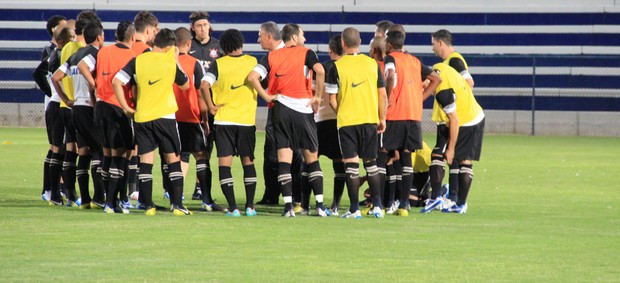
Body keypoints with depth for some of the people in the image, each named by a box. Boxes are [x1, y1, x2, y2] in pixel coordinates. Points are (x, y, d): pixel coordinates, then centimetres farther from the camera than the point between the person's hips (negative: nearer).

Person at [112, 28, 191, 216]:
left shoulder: (137, 61, 2)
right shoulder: (170, 61, -3)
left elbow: (116, 82, -4)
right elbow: (185, 85, 11)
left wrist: (125, 107, 2)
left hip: (142, 117, 2)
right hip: (165, 116, -2)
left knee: (145, 162, 6)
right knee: (173, 160, 5)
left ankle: (149, 206, 3)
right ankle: (177, 205, -1)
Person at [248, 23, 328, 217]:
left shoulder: (272, 56, 9)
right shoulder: (305, 53, 1)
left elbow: (252, 77, -3)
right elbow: (320, 71, -18)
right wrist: (318, 96, -8)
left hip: (280, 109, 2)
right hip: (303, 109, -2)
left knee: (284, 160, 1)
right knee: (312, 158, 7)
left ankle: (288, 206, -8)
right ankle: (320, 205, 3)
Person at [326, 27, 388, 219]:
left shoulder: (337, 67, -6)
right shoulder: (372, 64, 3)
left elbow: (332, 99, -5)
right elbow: (382, 95, 4)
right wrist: (382, 118, 14)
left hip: (347, 121, -3)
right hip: (370, 120, 3)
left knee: (351, 165, 0)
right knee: (371, 163, 14)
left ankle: (355, 209, -2)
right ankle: (377, 206, 11)